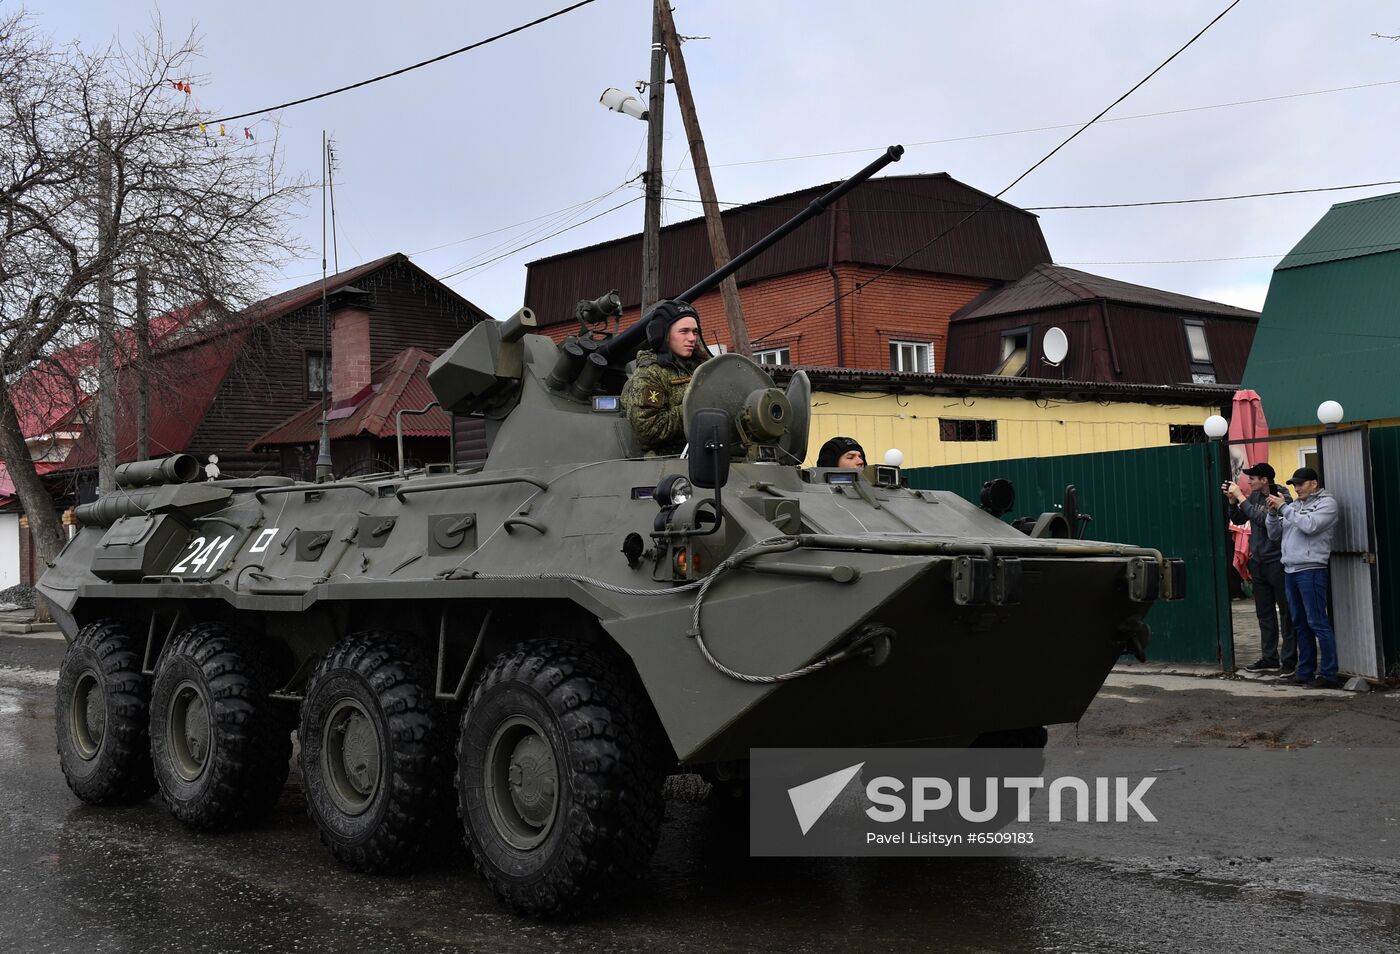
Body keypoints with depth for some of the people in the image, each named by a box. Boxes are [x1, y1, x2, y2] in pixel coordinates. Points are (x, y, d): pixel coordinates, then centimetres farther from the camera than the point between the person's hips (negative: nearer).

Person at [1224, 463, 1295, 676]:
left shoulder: (1282, 498, -15)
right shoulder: (1254, 496, 7)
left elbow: (1262, 519, -26)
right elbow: (1238, 520, 14)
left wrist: (1241, 497, -22)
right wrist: (1232, 500, -1)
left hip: (1277, 561, -7)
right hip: (1258, 561, 7)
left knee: (1286, 613, 0)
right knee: (1264, 614, 13)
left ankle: (1289, 660, 5)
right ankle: (1269, 658, 22)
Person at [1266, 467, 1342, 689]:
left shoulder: (1326, 502, 0)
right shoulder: (1293, 506, 19)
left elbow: (1309, 526, -16)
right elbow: (1274, 535, 18)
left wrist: (1284, 508, -9)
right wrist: (1273, 512, 2)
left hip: (1311, 570, -7)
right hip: (1290, 570, 7)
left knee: (1317, 623, -9)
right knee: (1300, 624, 10)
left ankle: (1329, 674, -7)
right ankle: (1305, 670, 16)